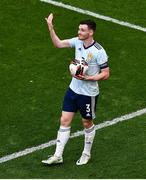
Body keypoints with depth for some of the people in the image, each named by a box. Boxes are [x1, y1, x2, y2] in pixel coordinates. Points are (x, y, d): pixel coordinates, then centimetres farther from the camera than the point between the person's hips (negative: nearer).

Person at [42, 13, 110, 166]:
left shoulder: (99, 51, -21)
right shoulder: (77, 41, -4)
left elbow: (105, 74, -17)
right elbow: (58, 43, -2)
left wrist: (87, 78, -26)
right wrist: (50, 26, -14)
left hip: (88, 94, -6)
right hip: (73, 89, 6)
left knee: (87, 124, 13)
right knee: (64, 120, 5)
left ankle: (86, 154, 33)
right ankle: (58, 156, 11)